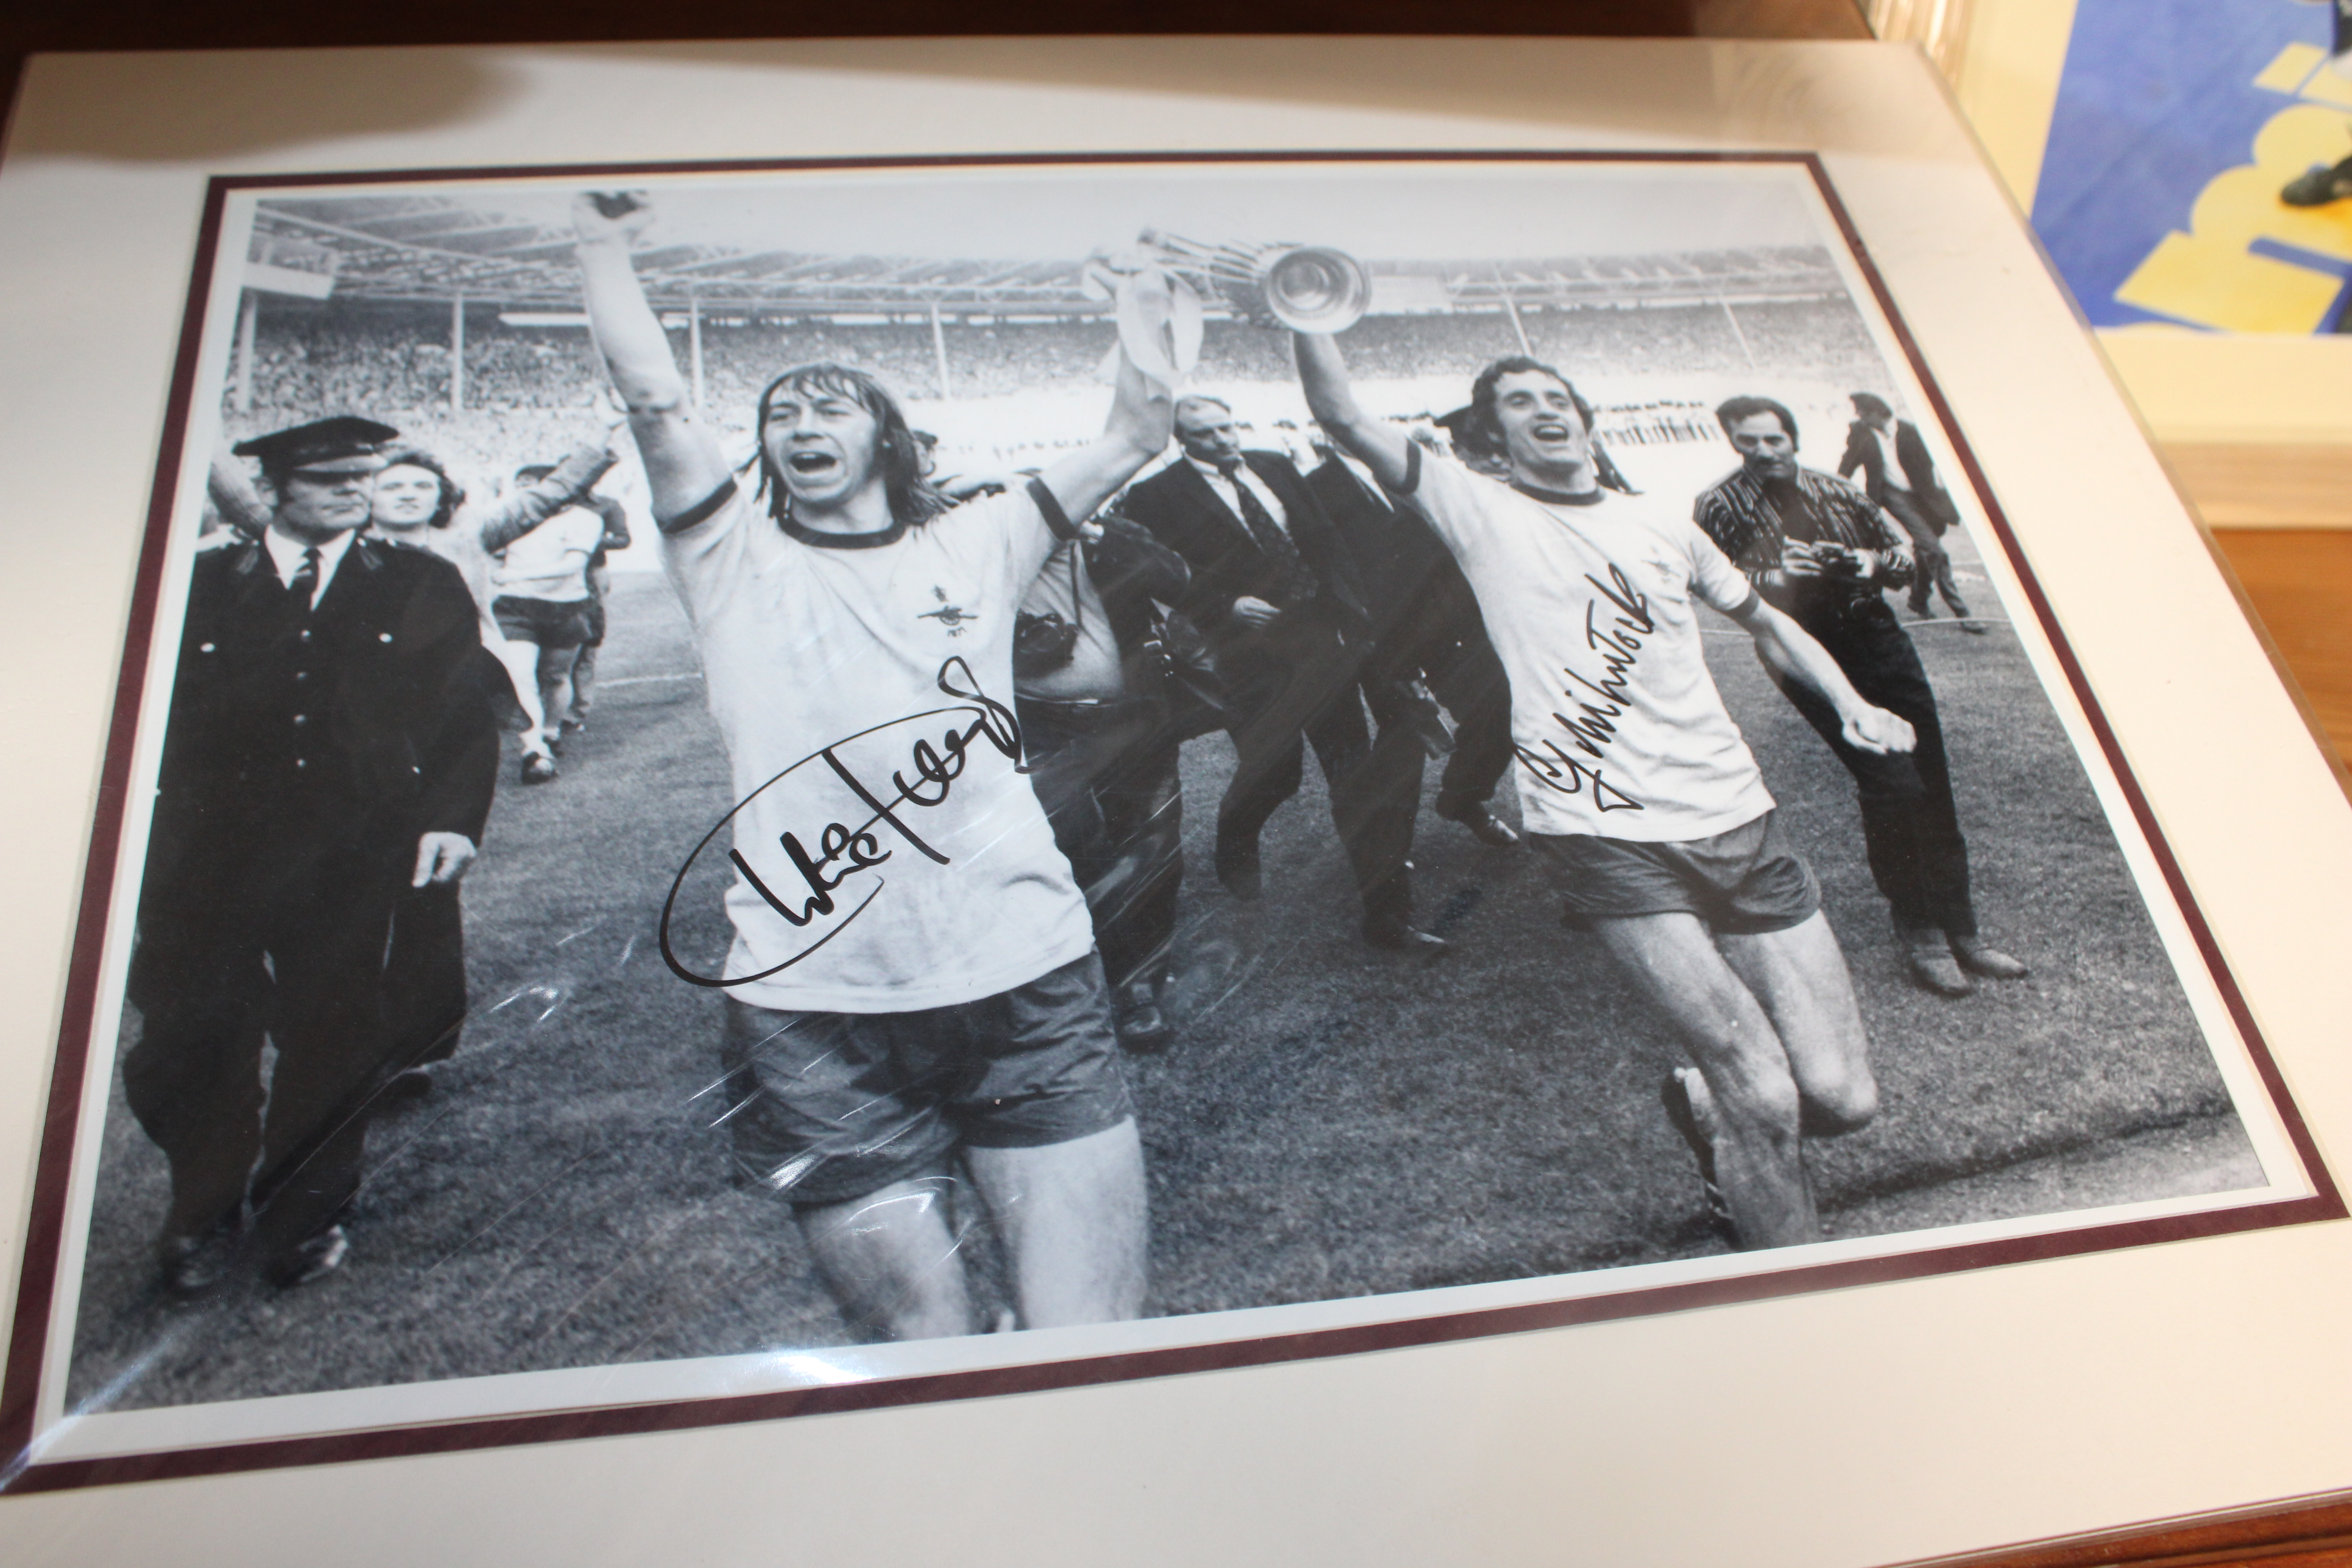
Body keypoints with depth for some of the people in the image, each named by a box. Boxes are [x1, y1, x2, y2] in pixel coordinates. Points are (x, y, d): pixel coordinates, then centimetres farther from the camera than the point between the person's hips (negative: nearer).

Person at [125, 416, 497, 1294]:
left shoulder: (423, 590, 9)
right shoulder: (198, 587, 9)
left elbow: (466, 720, 4)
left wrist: (452, 821, -10)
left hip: (350, 867, -1)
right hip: (209, 866, 1)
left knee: (331, 1047, 5)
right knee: (188, 1045, 4)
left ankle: (304, 1219, 27)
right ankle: (204, 1216, 30)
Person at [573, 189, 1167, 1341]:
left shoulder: (971, 546, 15)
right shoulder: (737, 564, 12)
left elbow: (1136, 435, 13)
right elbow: (653, 403, 1)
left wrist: (1145, 287, 14)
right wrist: (604, 243, 6)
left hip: (1028, 985, 1)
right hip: (814, 1016, 0)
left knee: (1094, 1346, -3)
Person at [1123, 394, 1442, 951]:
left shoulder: (1275, 468, 13)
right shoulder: (1157, 497, -3)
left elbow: (1325, 539, 14)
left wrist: (1346, 606, 4)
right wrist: (1229, 607, -19)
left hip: (1322, 639, 5)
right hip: (1253, 652, -4)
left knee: (1356, 775, 2)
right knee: (1272, 769, -1)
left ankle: (1386, 911, 7)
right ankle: (1235, 850, 36)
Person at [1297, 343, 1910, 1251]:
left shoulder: (1660, 526, 18)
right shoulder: (1482, 513, 5)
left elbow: (1765, 620, 30)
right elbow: (1342, 415, -5)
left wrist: (1850, 704, 16)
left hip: (1738, 819, 5)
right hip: (1606, 837, -5)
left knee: (1843, 1097, 1)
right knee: (1764, 1093, -13)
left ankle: (1703, 1109, 33)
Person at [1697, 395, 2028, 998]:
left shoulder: (1837, 493, 12)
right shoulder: (1719, 508, 0)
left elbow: (1903, 552, 19)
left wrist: (1874, 564, -3)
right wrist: (1775, 576, -24)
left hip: (1880, 639, 5)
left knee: (1933, 783, 5)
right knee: (1892, 784, -15)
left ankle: (1961, 929, 16)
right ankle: (1920, 936, -1)